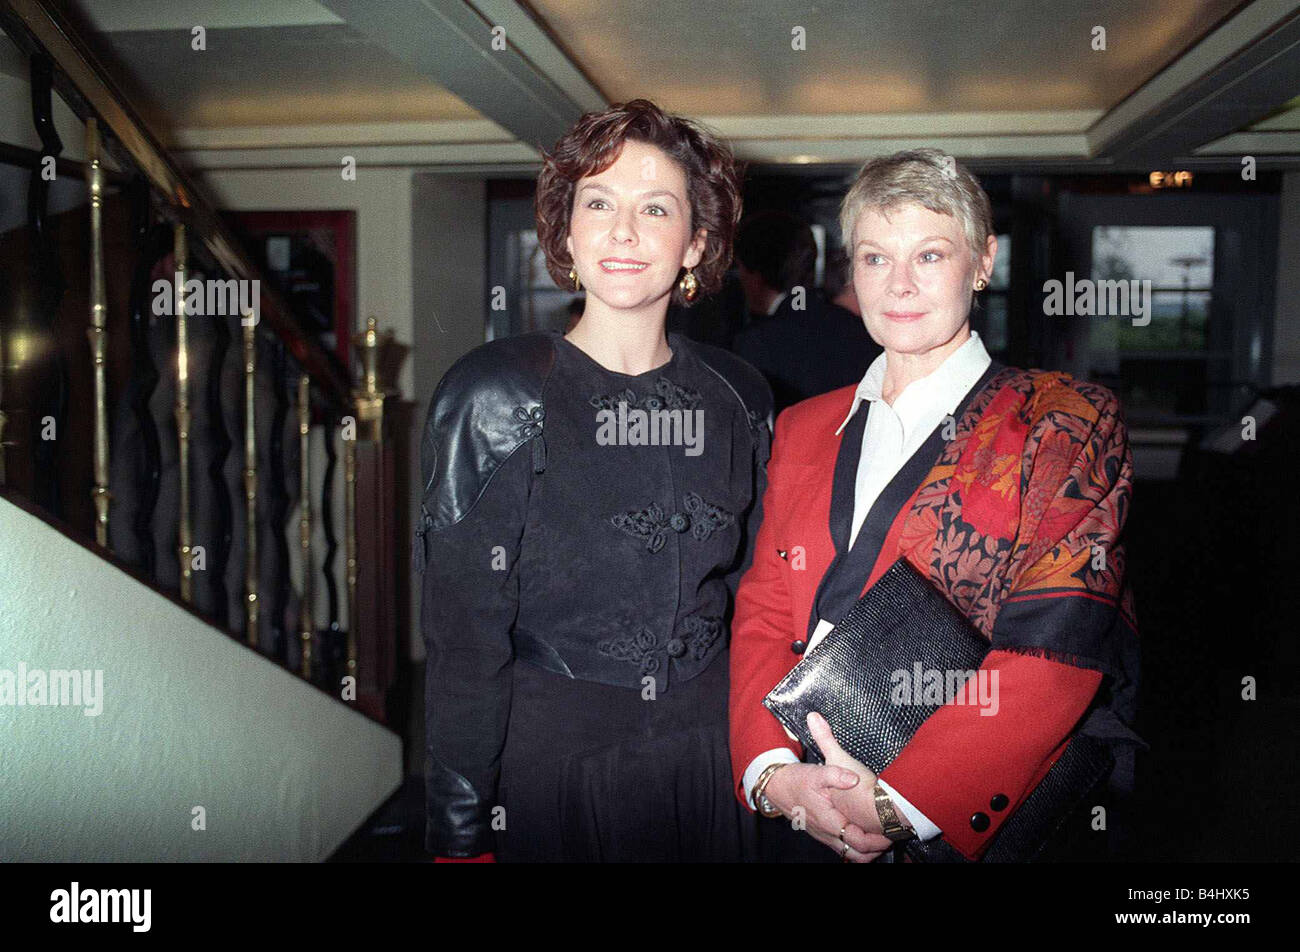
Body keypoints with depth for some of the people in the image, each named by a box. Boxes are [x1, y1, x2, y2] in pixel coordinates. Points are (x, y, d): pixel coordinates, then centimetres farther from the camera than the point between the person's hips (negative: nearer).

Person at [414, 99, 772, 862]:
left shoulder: (738, 398, 2)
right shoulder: (497, 396, -10)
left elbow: (748, 595, 11)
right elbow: (463, 633, -10)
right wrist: (461, 833, -11)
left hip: (708, 761, 4)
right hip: (546, 761, -3)